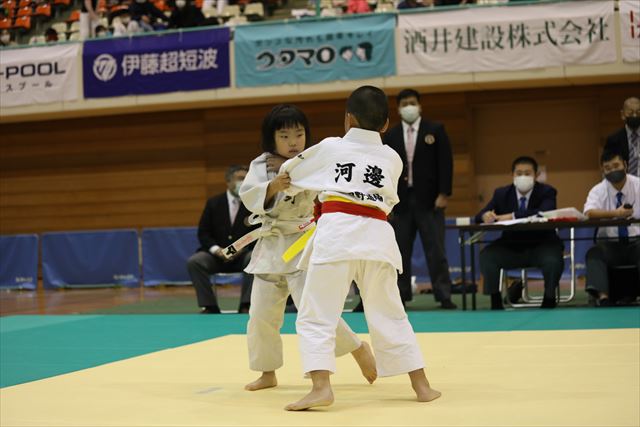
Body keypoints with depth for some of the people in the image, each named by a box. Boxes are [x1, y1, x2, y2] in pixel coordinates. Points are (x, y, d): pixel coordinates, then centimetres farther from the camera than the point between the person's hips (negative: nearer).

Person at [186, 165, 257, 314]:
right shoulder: (214, 203, 8)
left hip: (242, 254, -1)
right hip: (217, 254, 1)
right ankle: (210, 306, -20)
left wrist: (241, 249, -16)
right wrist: (217, 250, -14)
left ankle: (246, 306, -26)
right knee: (194, 262, -26)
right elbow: (203, 233, 5)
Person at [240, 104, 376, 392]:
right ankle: (268, 373, 27)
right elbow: (249, 197, -13)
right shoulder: (261, 165, 0)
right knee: (261, 314, 8)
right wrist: (272, 187, -30)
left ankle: (358, 349, 8)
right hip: (272, 247, 4)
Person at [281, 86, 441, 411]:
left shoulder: (329, 147, 9)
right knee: (390, 316, 16)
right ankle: (421, 386, 20)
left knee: (316, 317, 1)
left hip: (336, 232, -3)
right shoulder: (392, 158, 15)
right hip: (376, 236, 4)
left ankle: (321, 387, -14)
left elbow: (288, 175, 22)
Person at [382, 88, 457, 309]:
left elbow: (445, 163, -1)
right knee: (401, 251, 3)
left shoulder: (435, 130, 4)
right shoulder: (391, 135, 10)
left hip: (428, 199, -2)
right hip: (401, 200, 2)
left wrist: (443, 194, -8)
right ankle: (401, 295, 10)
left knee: (435, 250, -3)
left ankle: (444, 296, 0)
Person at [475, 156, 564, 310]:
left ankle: (549, 299, -7)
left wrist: (513, 216, -36)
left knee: (553, 260, -34)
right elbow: (481, 215, -2)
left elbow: (544, 213, -27)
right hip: (511, 247, 2)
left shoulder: (546, 191, -5)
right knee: (486, 255, -25)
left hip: (541, 245, -2)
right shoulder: (501, 193, 4)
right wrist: (485, 216, -29)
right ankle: (495, 301, -9)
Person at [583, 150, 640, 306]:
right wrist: (615, 213, -32)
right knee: (594, 253, -30)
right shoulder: (598, 190, 2)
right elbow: (589, 213, -18)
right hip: (610, 243, 1)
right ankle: (602, 296, -44)